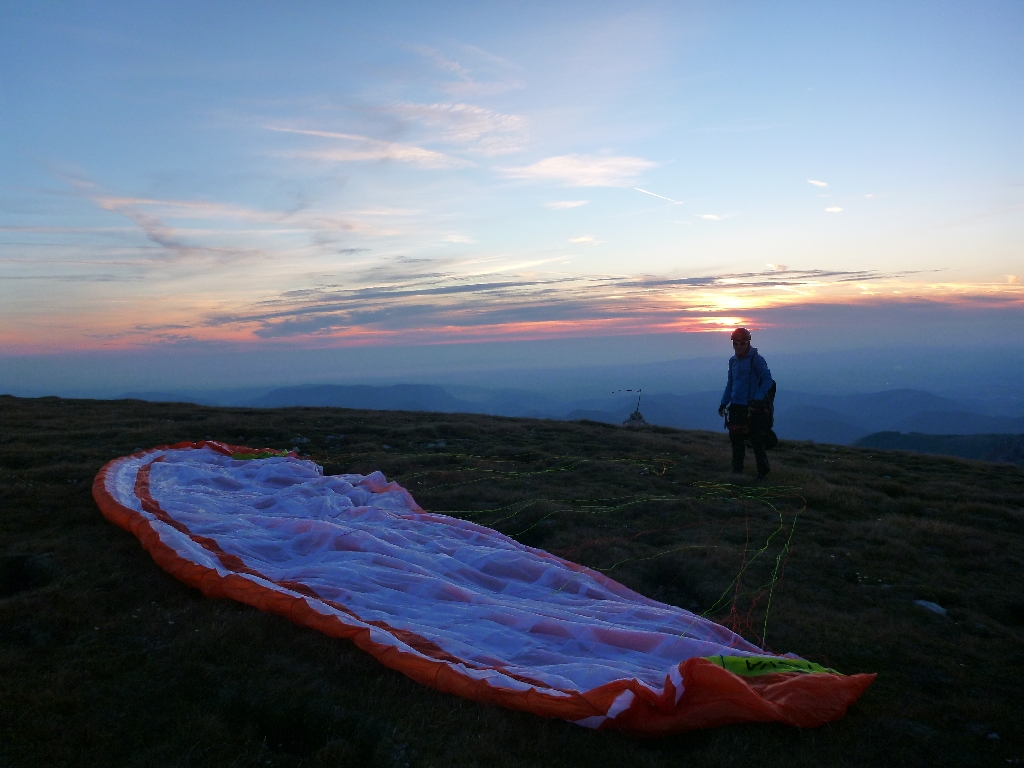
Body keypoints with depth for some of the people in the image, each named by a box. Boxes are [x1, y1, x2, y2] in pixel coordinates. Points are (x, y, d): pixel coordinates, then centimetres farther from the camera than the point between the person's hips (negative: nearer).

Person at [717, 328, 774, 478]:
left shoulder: (756, 359, -8)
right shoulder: (733, 361, 12)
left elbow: (767, 380, -10)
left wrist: (757, 399, -18)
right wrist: (724, 403, 15)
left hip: (752, 407, -6)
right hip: (735, 407, 6)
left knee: (756, 440, -3)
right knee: (735, 439, 9)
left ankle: (763, 470, 9)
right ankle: (737, 469, 19)